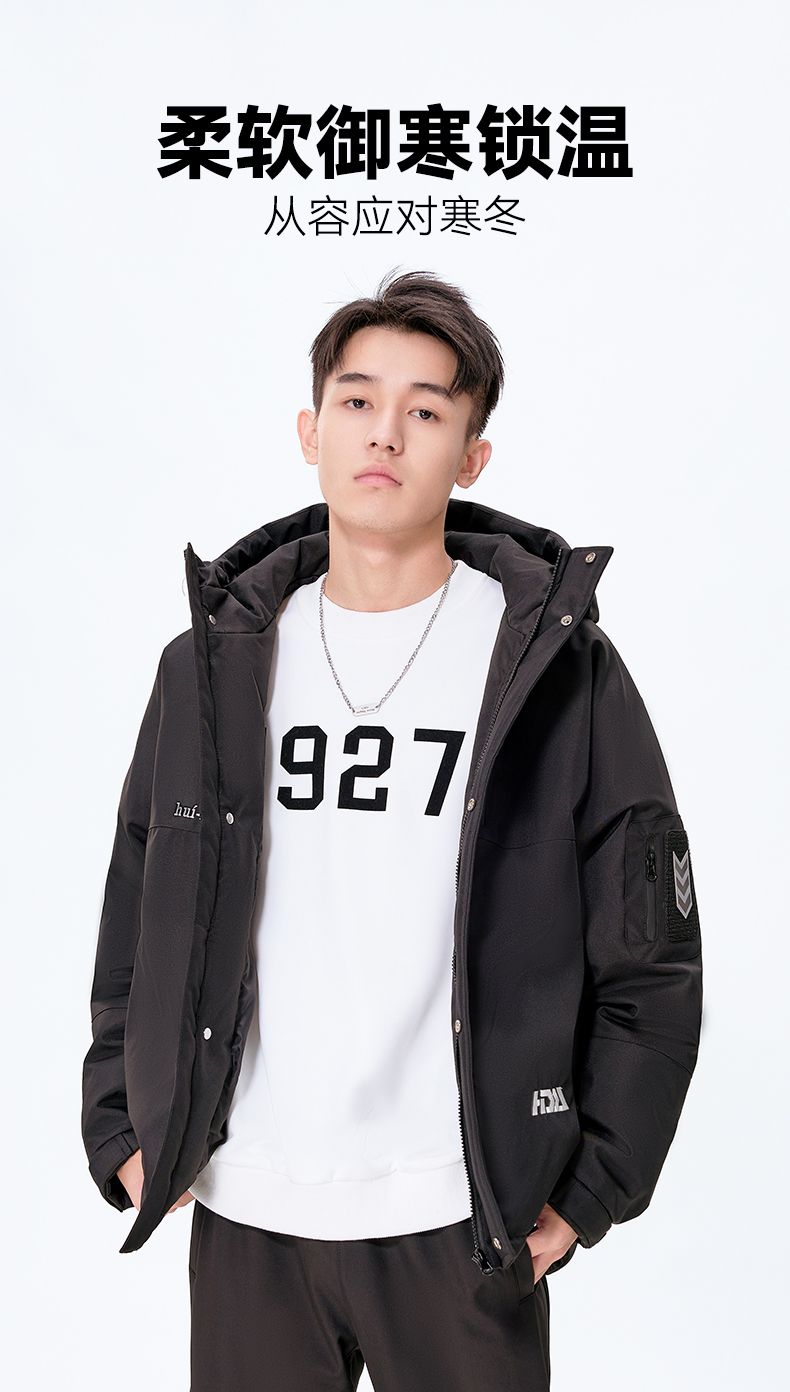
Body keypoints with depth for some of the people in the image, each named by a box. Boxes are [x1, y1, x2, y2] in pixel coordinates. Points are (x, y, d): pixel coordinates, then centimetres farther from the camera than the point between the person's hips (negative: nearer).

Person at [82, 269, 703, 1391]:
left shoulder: (557, 666, -5)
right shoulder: (212, 665, 3)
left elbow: (651, 959, -2)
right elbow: (134, 931, 11)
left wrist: (587, 1194, -3)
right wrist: (124, 1136, 6)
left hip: (461, 1223, -2)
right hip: (240, 1217, 3)